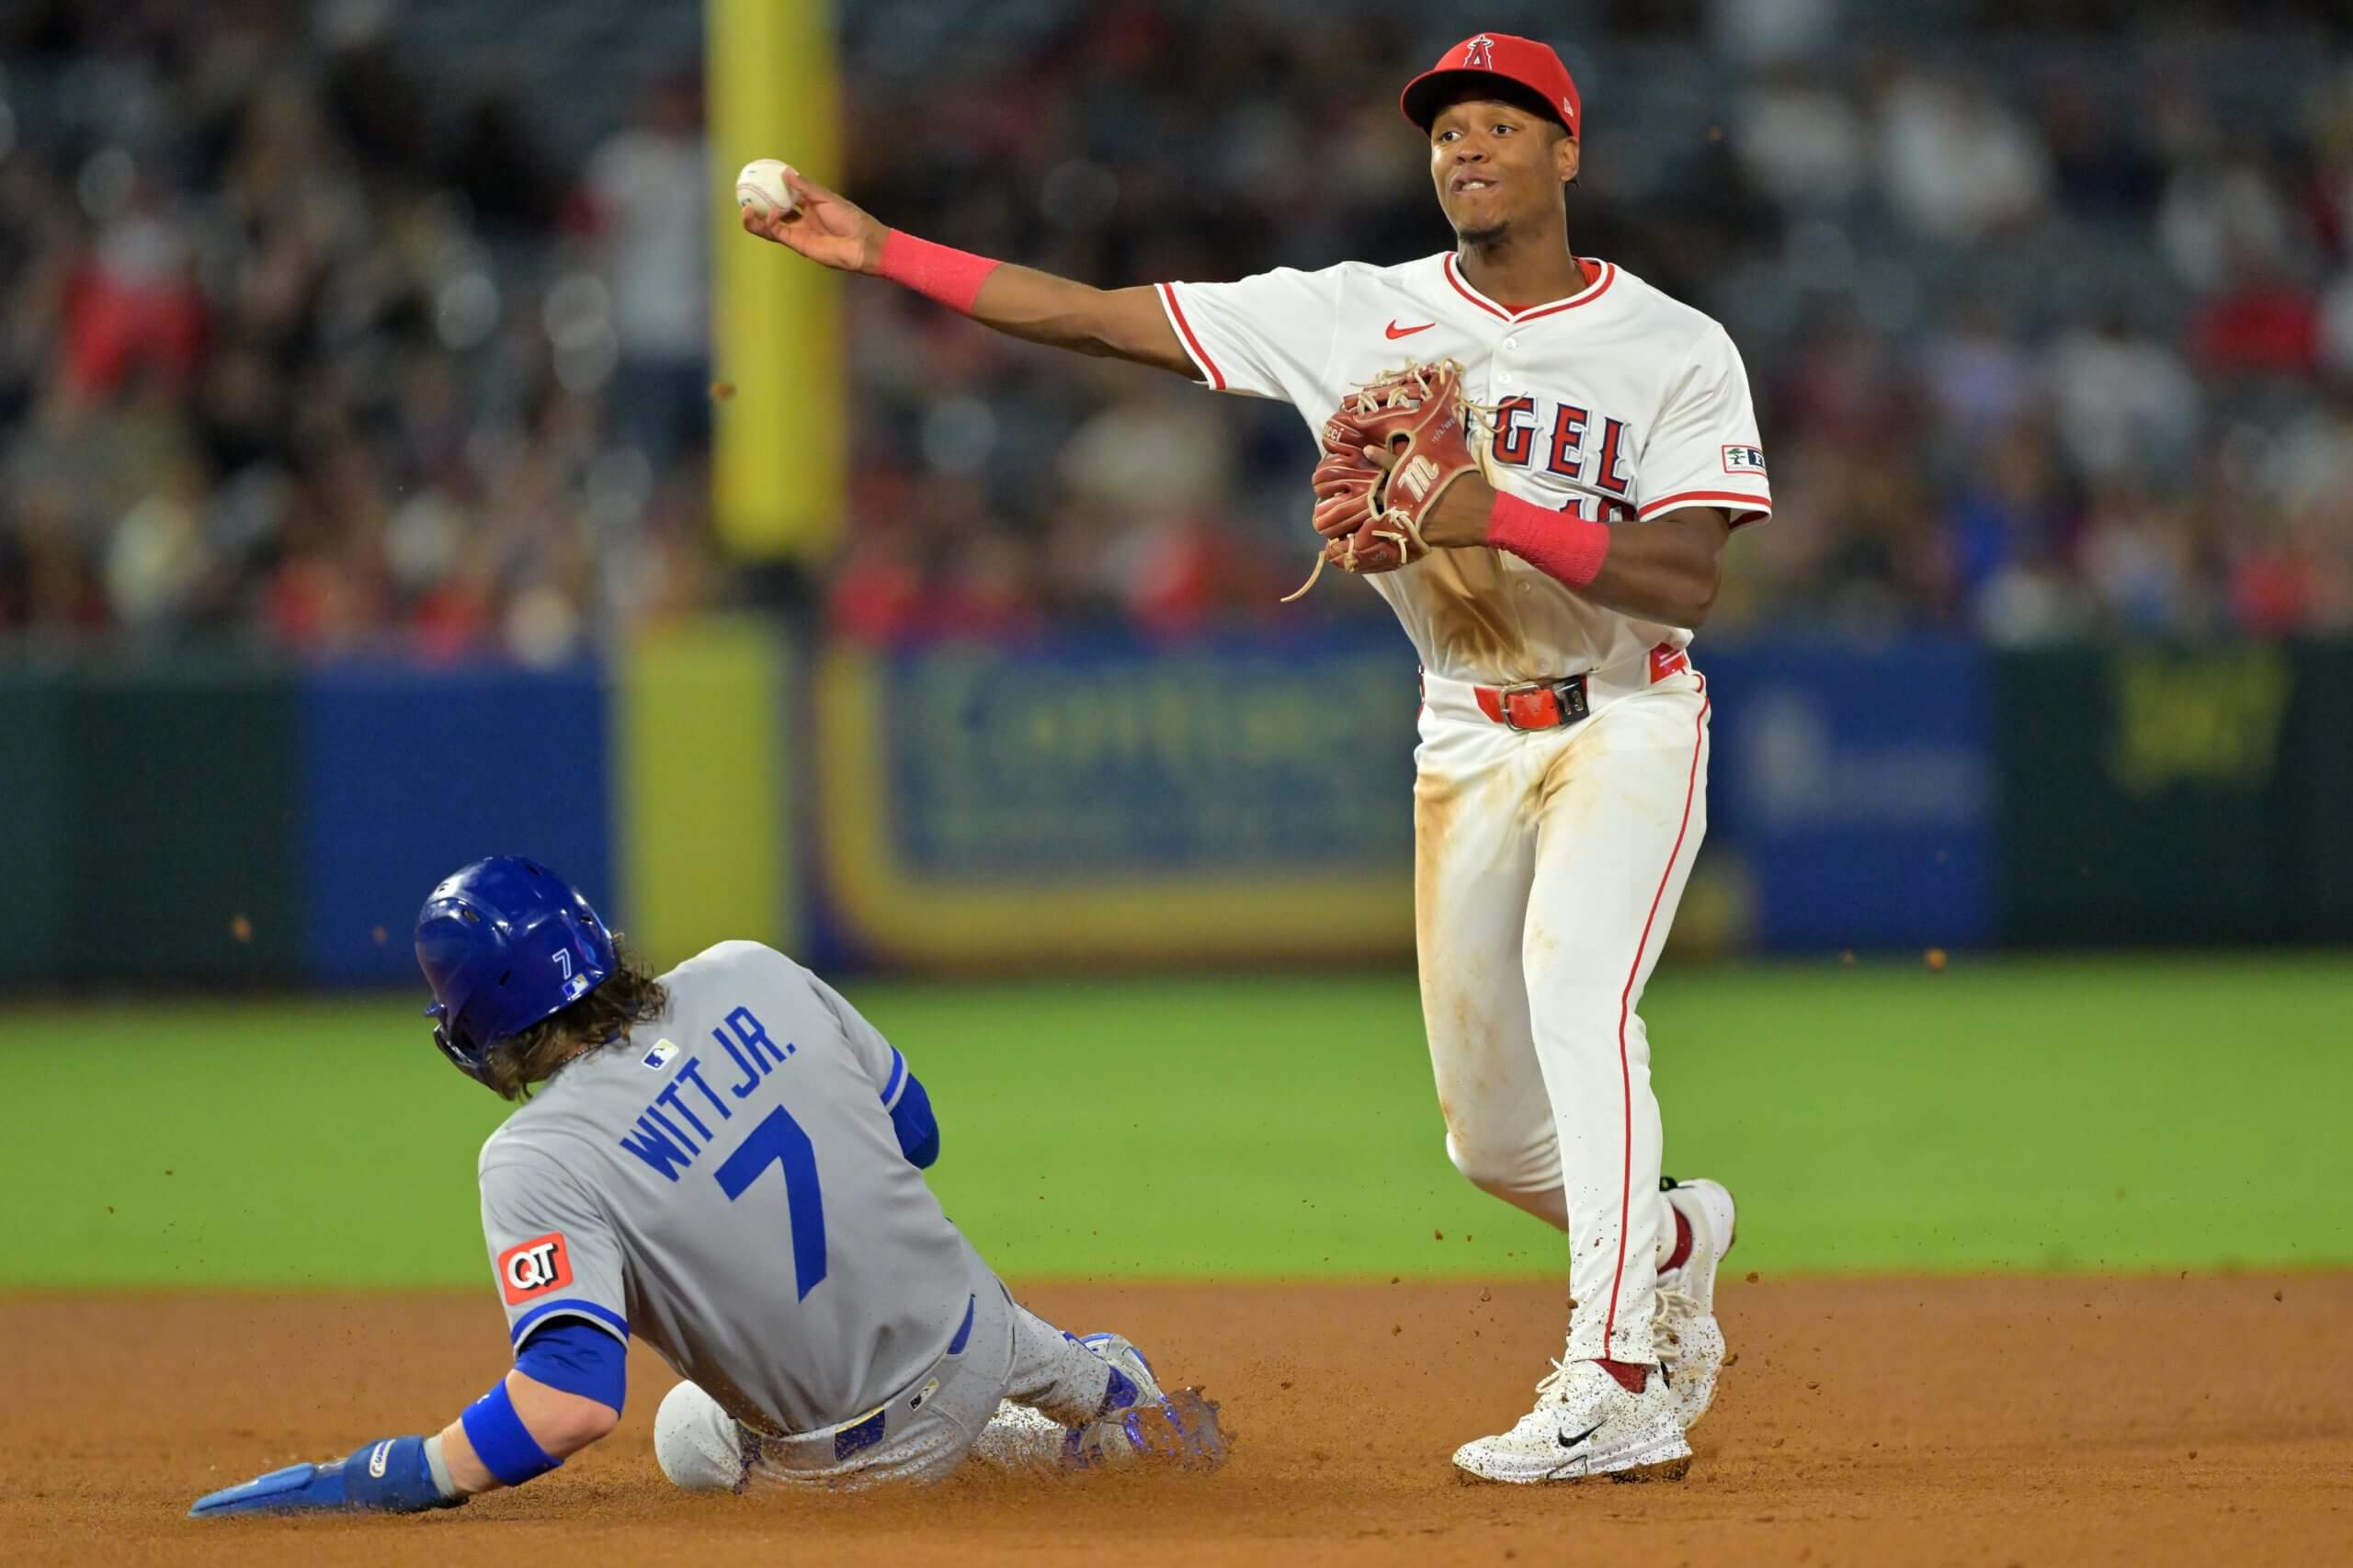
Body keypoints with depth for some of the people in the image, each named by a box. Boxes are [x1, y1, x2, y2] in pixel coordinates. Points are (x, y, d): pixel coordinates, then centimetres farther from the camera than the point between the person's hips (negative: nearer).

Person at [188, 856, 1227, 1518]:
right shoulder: (749, 978, -10)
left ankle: (1073, 1444, 20)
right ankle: (1113, 1395, 51)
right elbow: (913, 1131, 5)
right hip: (977, 1329, 5)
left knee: (692, 1439, 30)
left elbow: (572, 1399, -38)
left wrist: (356, 1485, -34)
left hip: (861, 1454, -5)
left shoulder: (539, 1161, -26)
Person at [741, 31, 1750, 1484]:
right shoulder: (1361, 315, -1)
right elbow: (1103, 317, -2)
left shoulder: (1676, 350, -9)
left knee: (1574, 990, -29)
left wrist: (1500, 517, -28)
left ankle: (1620, 1388, -32)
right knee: (1493, 1135, 6)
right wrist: (879, 250, -7)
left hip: (1626, 724, -4)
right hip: (1467, 746, 4)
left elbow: (1690, 581, -18)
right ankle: (1671, 1235, 39)